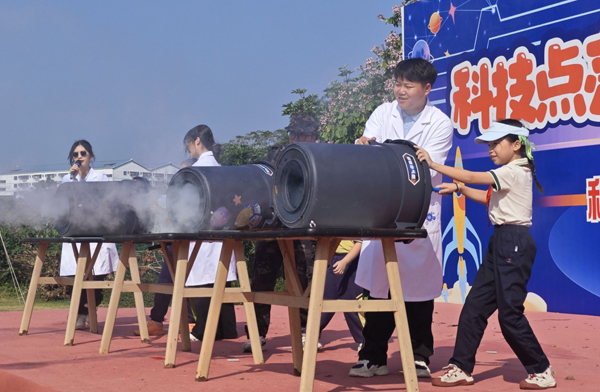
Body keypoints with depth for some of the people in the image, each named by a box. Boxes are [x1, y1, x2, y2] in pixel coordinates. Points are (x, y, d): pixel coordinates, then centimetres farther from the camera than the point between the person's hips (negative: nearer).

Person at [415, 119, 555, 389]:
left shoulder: (515, 172, -15)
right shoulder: (512, 172, 15)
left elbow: (471, 177, -22)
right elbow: (488, 198, 25)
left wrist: (433, 164, -22)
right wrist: (459, 188, 13)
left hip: (514, 243, -10)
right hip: (501, 242, 10)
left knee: (510, 313, -5)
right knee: (475, 304, 6)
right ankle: (461, 368, 10)